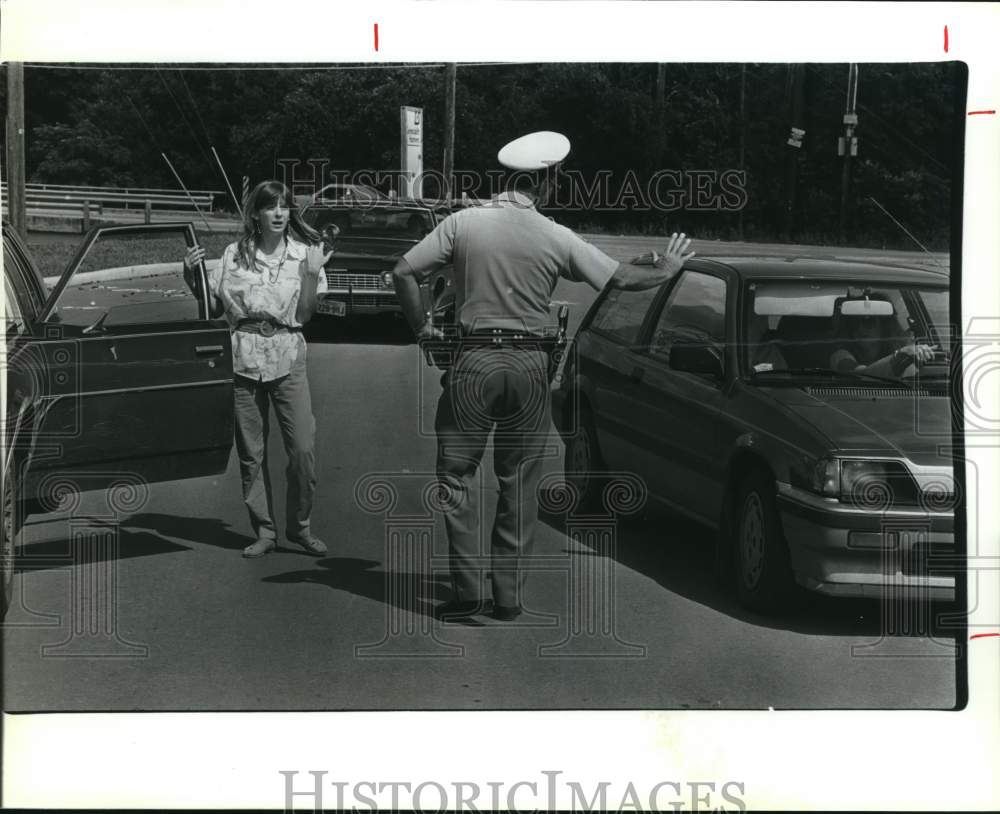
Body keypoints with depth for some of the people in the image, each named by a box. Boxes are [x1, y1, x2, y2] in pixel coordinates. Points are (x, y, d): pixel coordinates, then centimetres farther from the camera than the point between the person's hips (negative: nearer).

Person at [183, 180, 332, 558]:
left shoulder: (303, 254, 4)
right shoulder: (234, 254, 6)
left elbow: (305, 314, -2)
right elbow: (214, 308, 10)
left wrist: (312, 274, -12)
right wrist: (191, 276, -3)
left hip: (287, 359, -1)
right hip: (245, 359, 1)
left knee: (303, 448, -8)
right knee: (251, 452, 4)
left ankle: (299, 524, 10)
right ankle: (264, 531, 15)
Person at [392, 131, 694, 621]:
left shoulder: (464, 223, -3)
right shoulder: (555, 238, -3)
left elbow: (404, 272, -6)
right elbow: (622, 279, 1)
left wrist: (421, 327, 8)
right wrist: (666, 269, 20)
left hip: (474, 360, -1)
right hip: (529, 364, 1)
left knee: (457, 475, 8)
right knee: (519, 483, 11)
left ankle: (468, 589, -1)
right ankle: (508, 595, 13)